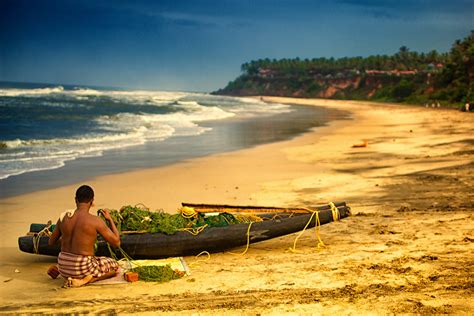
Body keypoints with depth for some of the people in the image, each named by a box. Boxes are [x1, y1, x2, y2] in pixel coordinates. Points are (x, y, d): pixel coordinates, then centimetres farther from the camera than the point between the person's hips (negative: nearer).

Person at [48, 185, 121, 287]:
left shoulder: (63, 217, 0)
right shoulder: (95, 221, -15)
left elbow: (51, 242, 14)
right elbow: (116, 242, -7)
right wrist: (110, 219, 5)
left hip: (64, 266, 7)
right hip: (83, 269, -7)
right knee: (114, 265, 19)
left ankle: (57, 269, 11)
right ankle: (84, 280, -7)